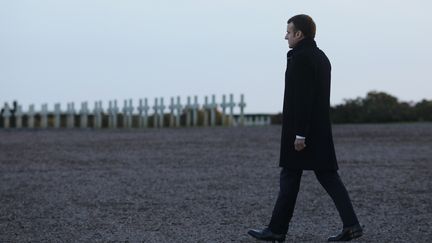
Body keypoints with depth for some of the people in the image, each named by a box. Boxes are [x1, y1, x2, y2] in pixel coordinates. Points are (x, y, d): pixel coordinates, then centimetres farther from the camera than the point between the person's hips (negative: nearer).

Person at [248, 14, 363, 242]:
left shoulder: (300, 58, -14)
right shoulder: (321, 57, 15)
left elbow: (302, 98, -21)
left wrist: (299, 134, -21)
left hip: (302, 129, -9)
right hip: (321, 130, 9)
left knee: (289, 178, 0)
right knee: (328, 176, 6)